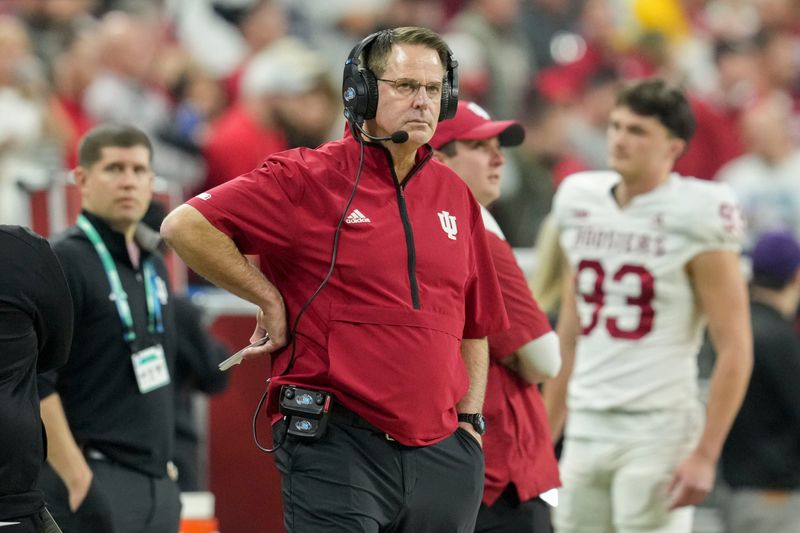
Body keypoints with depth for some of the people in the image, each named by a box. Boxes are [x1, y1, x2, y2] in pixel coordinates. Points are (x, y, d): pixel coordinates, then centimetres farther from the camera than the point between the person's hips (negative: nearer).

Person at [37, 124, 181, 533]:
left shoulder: (153, 265, 16)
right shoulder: (63, 262, -10)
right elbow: (33, 384, -17)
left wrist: (165, 462, 18)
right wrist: (77, 479, -20)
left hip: (157, 481, 9)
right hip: (95, 482, -9)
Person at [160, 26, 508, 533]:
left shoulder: (454, 194, 15)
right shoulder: (309, 177, -3)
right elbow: (184, 226, -10)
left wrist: (470, 421, 13)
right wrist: (270, 300, -6)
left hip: (442, 453, 6)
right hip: (337, 447, -6)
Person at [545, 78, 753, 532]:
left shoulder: (694, 219, -9)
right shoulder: (582, 207, 11)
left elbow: (735, 351, -11)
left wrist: (704, 455, -16)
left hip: (658, 428, -7)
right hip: (587, 426, 7)